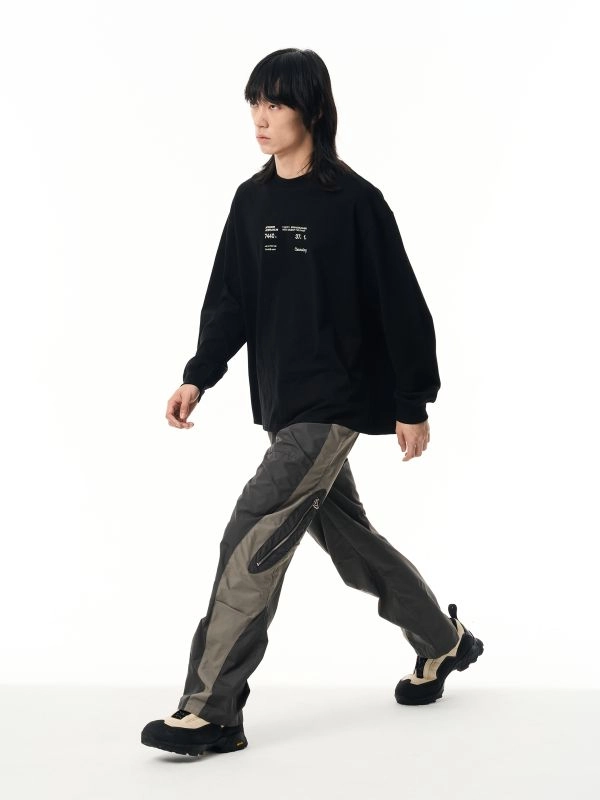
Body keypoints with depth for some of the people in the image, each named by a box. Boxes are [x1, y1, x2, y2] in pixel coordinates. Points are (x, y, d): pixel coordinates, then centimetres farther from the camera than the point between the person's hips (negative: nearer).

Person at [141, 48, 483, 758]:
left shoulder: (355, 201, -11)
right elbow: (230, 299, 9)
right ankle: (443, 640, 40)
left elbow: (400, 305, -8)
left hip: (333, 402, -8)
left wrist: (414, 405, -7)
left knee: (252, 541, -14)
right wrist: (199, 377, -4)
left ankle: (211, 711, -9)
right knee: (345, 534, 19)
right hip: (282, 405, 8)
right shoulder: (251, 201, 8)